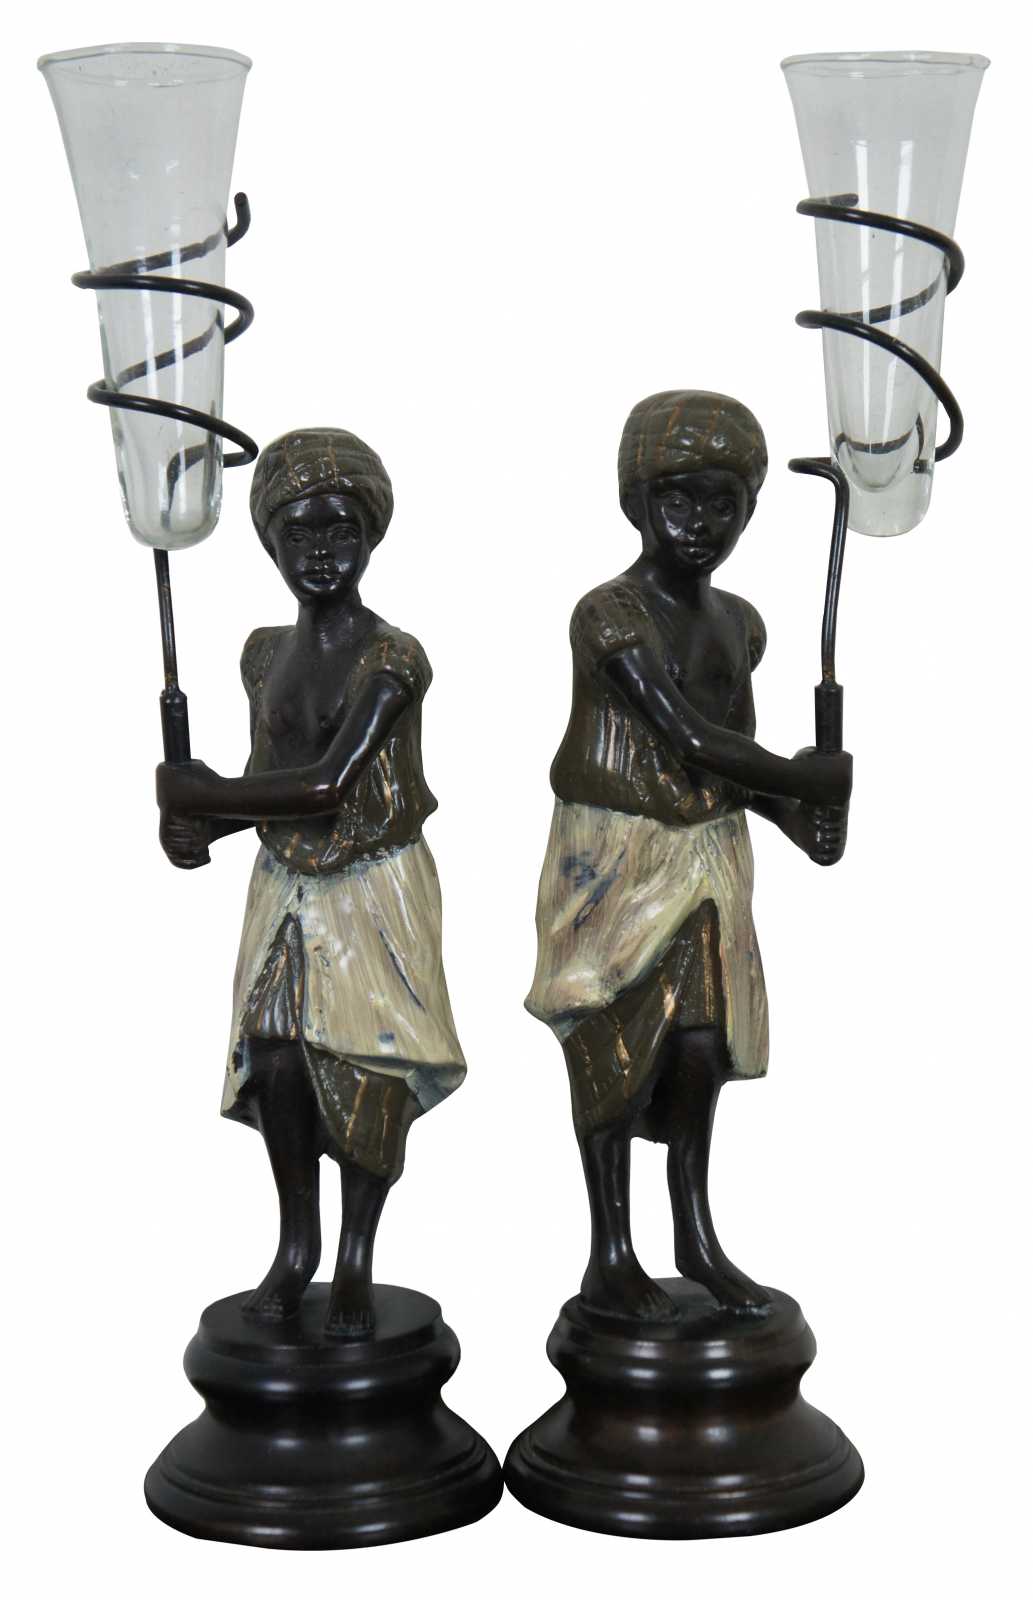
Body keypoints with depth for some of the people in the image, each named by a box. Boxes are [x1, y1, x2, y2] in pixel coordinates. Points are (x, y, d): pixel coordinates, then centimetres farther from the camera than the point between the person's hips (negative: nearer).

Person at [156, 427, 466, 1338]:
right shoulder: (265, 654, 3)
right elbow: (269, 777, 8)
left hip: (376, 893, -4)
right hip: (287, 887, 5)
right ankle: (296, 1245, 22)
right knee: (278, 1059, 1)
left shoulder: (393, 659, -16)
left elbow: (326, 785, -24)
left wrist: (194, 798, -17)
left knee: (370, 1069, -1)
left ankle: (357, 1261, 16)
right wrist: (201, 819, -14)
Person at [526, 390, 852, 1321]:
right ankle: (611, 1260, 12)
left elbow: (735, 751, 12)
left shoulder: (737, 622, 8)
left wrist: (798, 814, -7)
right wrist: (816, 780, -13)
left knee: (702, 1040, 8)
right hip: (617, 859, -6)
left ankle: (696, 1236, 23)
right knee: (619, 1046, 1)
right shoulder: (610, 615, -16)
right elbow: (693, 742, -20)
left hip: (711, 857, 6)